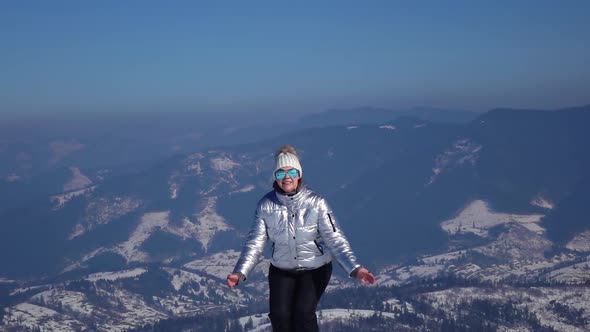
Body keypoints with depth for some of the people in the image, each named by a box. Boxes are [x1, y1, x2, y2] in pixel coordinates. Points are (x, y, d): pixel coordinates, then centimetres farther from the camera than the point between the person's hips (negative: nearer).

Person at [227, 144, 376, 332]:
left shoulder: (316, 202, -17)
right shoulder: (266, 205, -11)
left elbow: (334, 238, -19)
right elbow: (255, 242, -11)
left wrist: (354, 269, -33)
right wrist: (240, 272, -27)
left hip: (315, 269, -2)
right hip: (281, 271, 2)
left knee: (303, 312, -22)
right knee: (279, 315, -17)